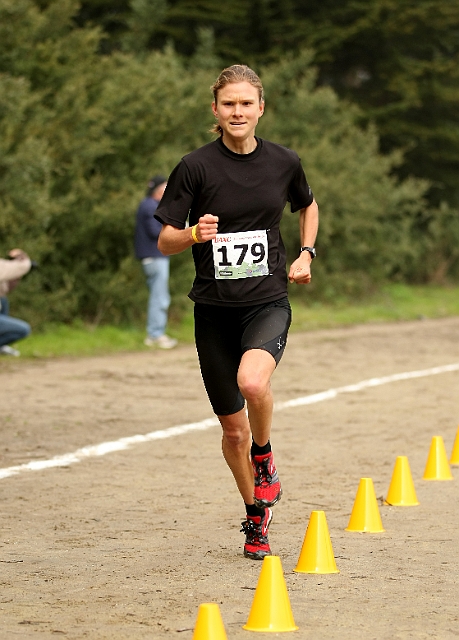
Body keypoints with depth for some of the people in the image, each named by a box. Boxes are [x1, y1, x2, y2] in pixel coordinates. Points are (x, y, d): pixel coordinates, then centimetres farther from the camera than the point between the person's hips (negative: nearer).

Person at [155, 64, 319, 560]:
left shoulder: (284, 162, 1)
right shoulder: (196, 167, -6)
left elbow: (307, 206, 23)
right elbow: (164, 241, -4)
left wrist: (305, 253, 8)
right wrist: (194, 234, -24)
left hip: (268, 301, 0)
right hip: (215, 309, 1)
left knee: (253, 381, -32)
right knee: (233, 428, 7)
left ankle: (264, 460, -2)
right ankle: (257, 516, 32)